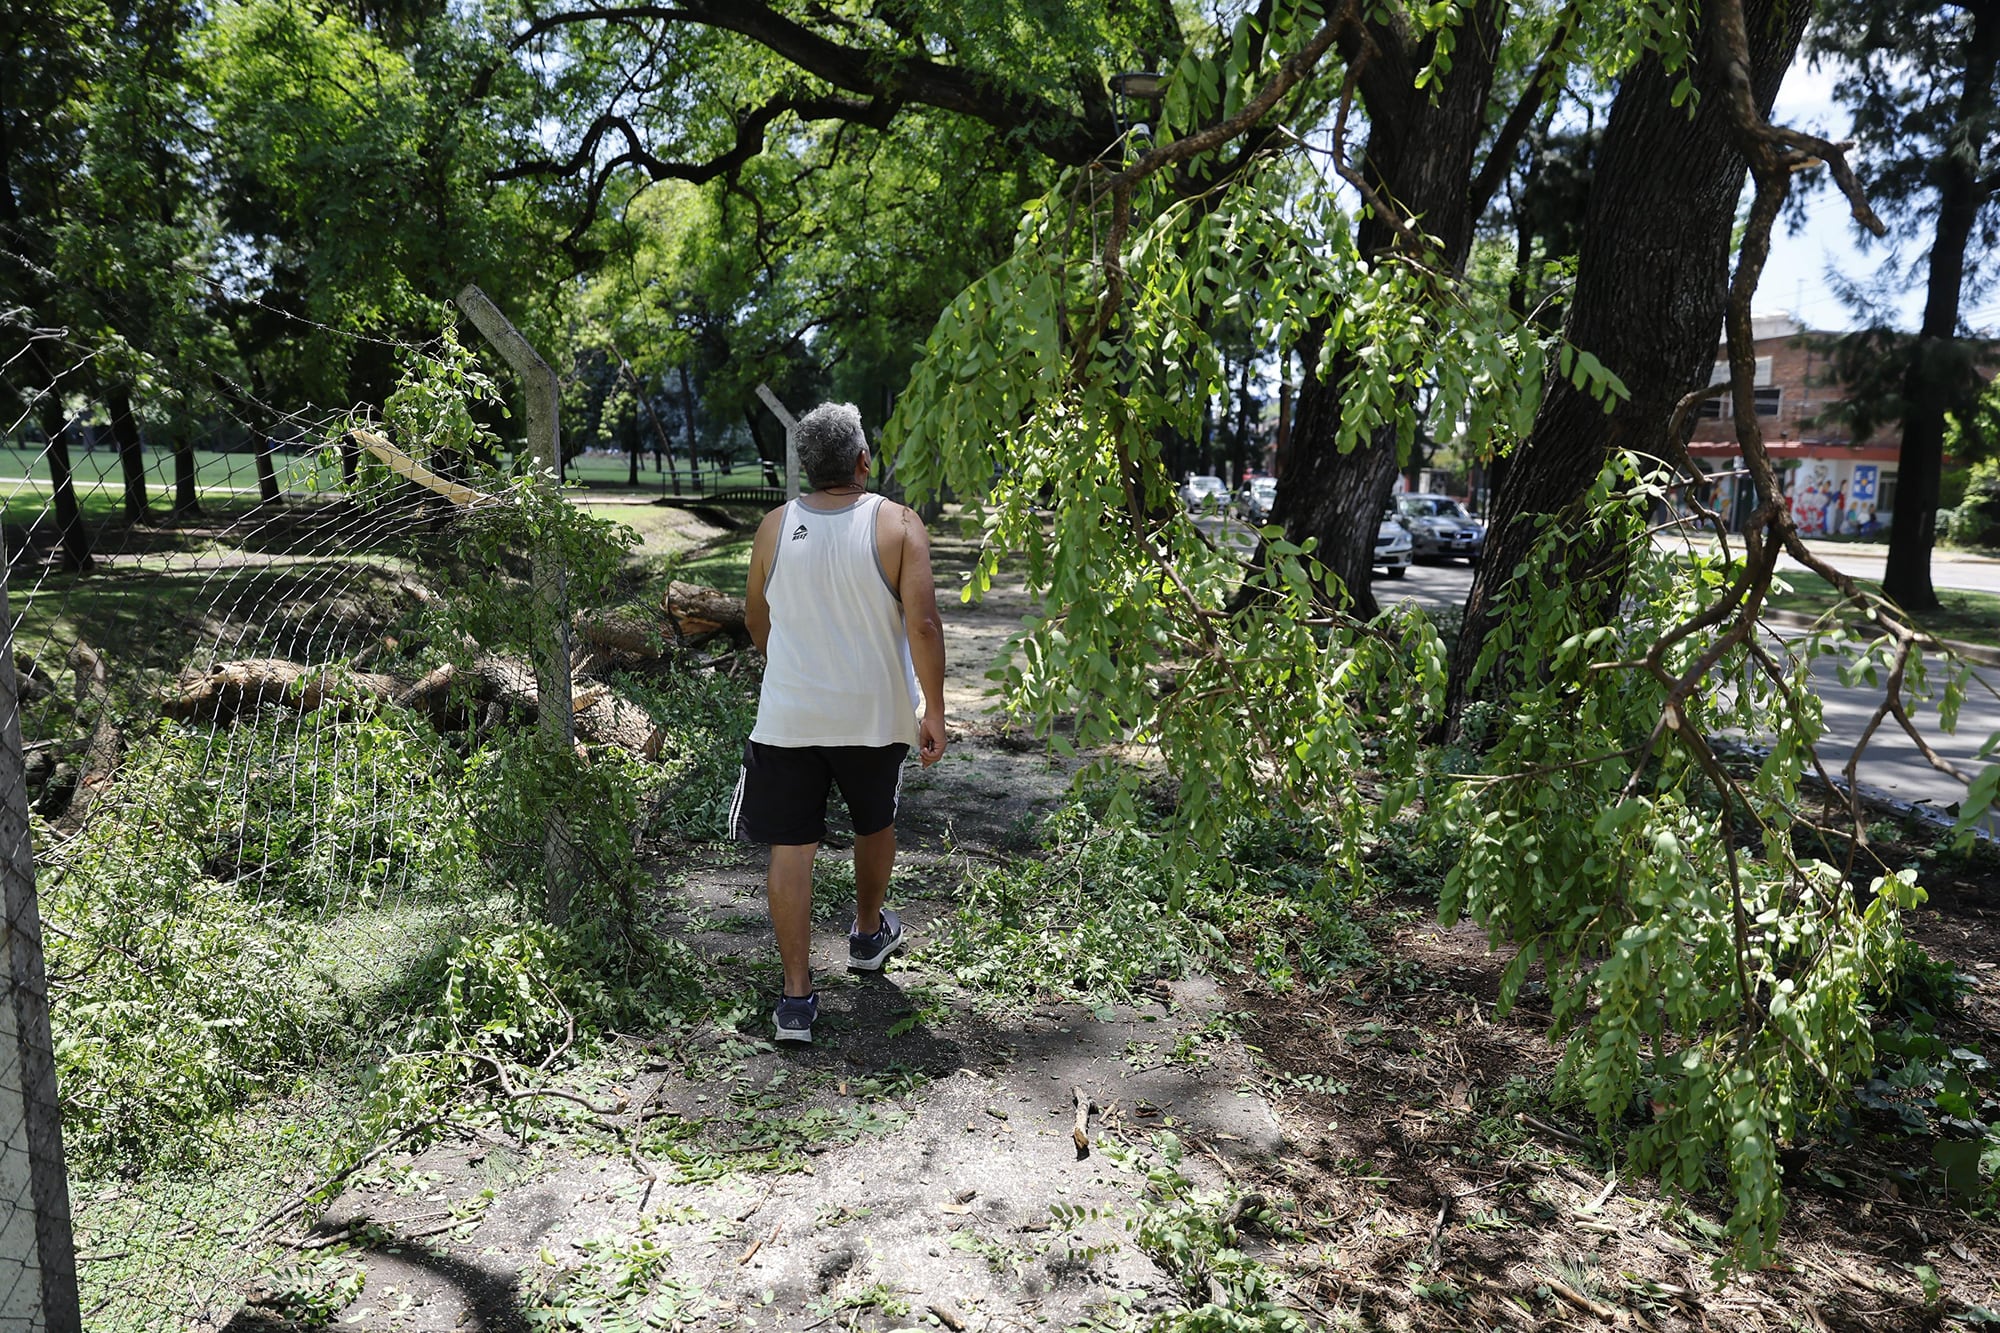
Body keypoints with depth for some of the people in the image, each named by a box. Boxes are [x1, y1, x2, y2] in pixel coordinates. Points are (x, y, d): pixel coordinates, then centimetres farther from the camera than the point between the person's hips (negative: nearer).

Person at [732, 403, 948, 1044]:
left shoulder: (774, 528, -2)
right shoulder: (898, 525, -10)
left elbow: (755, 621, 11)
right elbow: (922, 622, -17)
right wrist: (934, 711, -9)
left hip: (788, 715, 1)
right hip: (875, 714, 0)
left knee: (791, 847, 5)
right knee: (875, 823, 24)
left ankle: (796, 997, 5)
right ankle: (869, 933, 45)